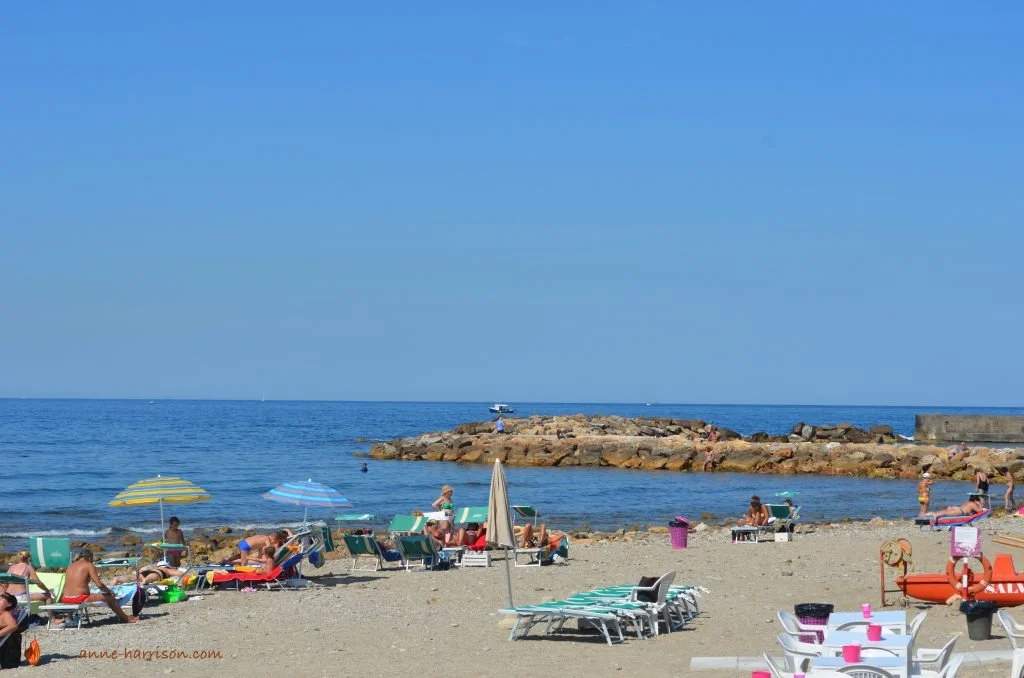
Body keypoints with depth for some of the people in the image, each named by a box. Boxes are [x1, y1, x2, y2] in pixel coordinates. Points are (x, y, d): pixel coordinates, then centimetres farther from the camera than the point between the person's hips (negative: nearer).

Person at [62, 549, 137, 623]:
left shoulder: (70, 566, 15)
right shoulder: (89, 565, -3)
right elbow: (99, 585, -8)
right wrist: (109, 591, 11)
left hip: (65, 600, 6)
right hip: (80, 599, -6)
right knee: (109, 597, 11)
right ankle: (126, 618, 23)